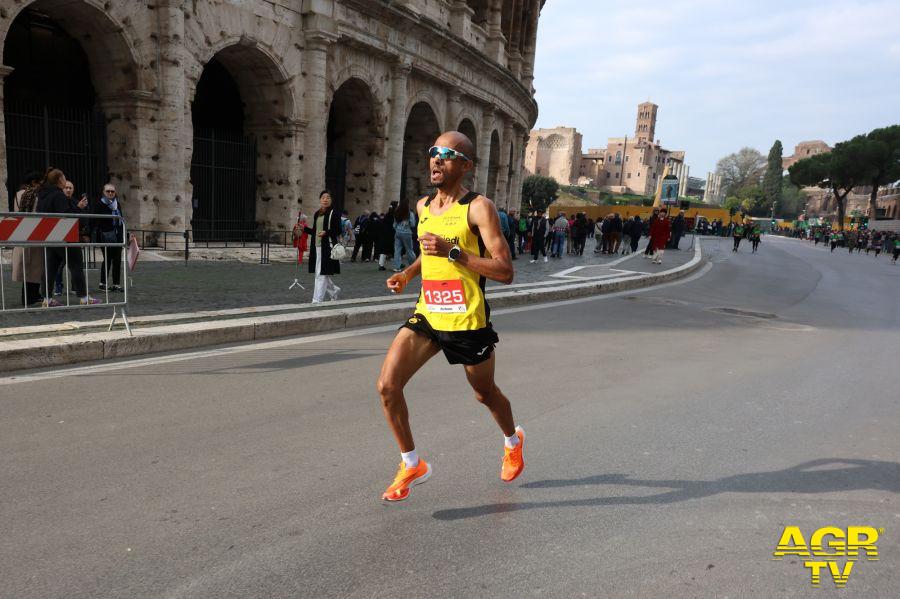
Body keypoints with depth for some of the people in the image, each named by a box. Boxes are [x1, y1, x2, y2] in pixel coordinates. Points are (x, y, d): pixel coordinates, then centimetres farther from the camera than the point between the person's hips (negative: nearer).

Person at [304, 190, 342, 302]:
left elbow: (338, 231, -7)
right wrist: (304, 228, 7)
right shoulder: (316, 214, 15)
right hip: (317, 247, 7)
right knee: (320, 274, 10)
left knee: (322, 274, -7)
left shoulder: (333, 213, -3)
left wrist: (326, 232, -22)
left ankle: (317, 300, -3)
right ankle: (334, 291, 31)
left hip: (327, 247, -7)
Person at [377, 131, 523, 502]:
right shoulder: (423, 207, 9)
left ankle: (513, 441, 50)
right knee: (387, 385, -10)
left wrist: (452, 251, -26)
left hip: (467, 321, -5)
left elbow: (505, 271, -19)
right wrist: (408, 274, 10)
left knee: (485, 393, 16)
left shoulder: (478, 207, -12)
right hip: (427, 314, 5)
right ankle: (412, 464, 11)